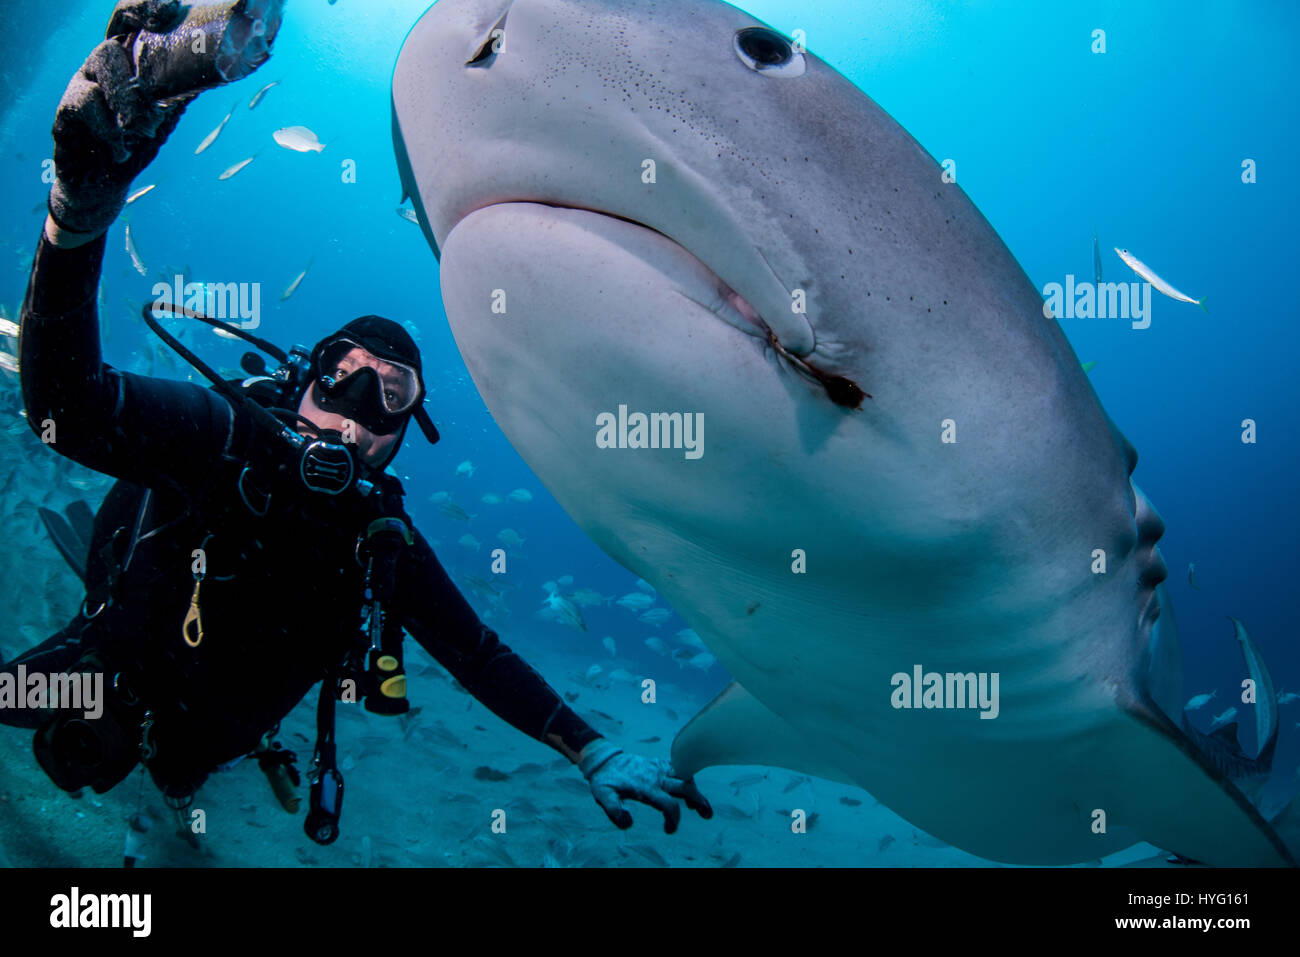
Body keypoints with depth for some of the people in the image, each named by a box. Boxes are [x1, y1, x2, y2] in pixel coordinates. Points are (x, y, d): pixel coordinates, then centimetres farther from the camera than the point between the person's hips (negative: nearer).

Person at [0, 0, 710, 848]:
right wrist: (83, 204, -73)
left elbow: (479, 656, -10)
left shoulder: (383, 541, -19)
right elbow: (69, 407, -54)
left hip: (204, 742, 4)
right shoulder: (232, 437, -34)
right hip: (115, 689, -4)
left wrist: (597, 755, -17)